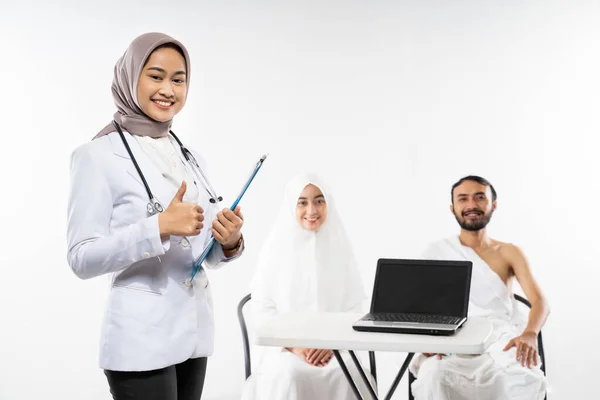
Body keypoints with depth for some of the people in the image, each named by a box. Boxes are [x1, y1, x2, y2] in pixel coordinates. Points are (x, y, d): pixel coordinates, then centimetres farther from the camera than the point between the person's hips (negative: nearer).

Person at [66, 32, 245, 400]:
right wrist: (159, 227, -24)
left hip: (194, 334, 6)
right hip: (142, 342, -6)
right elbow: (82, 258, -14)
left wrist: (231, 242, -8)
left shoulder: (191, 159, 9)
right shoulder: (99, 156, -8)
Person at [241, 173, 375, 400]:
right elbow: (261, 309, -2)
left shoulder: (340, 247, 5)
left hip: (333, 347, 1)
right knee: (291, 375, -32)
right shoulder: (276, 248, 0)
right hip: (282, 346, -1)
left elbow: (353, 307, 4)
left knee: (347, 374, -29)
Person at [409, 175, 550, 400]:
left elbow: (540, 302, -2)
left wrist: (530, 334, -25)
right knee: (432, 374, -34)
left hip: (501, 342, 1)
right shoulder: (436, 252, 10)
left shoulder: (509, 253, 11)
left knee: (525, 375, -34)